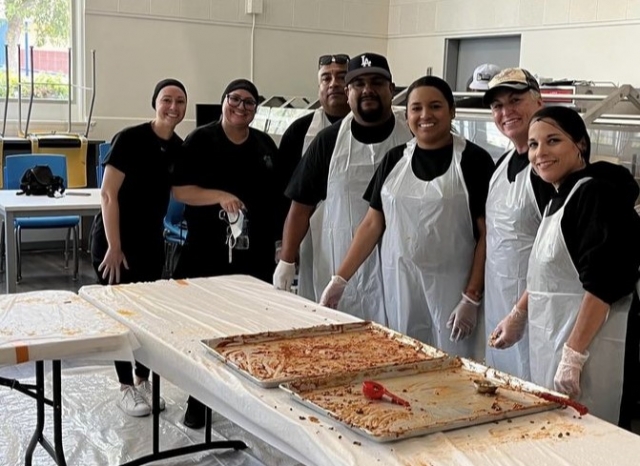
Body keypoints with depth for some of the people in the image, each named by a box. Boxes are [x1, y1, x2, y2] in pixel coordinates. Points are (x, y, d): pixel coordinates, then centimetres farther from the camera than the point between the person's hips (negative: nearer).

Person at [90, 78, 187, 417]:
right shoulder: (130, 139, -18)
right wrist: (114, 247, -20)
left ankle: (144, 381, 24)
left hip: (151, 240, 6)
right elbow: (108, 194, -19)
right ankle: (126, 388, 12)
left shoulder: (180, 149, 1)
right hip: (114, 238, -6)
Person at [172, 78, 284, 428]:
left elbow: (278, 194, 18)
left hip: (255, 253, 4)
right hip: (208, 251, -3)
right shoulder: (200, 140, -2)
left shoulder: (265, 145, 11)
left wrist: (280, 235, 11)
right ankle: (198, 399, 12)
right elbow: (179, 191, -8)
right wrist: (219, 196, -21)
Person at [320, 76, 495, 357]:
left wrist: (472, 297, -11)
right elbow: (373, 224, 9)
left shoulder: (474, 160, -4)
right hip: (399, 286, 4)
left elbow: (486, 233, -6)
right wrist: (340, 278, 3)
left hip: (450, 288, -3)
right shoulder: (395, 159, 8)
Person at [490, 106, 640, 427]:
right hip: (552, 341, 9)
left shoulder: (596, 193, -15)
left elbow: (603, 284, -21)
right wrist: (518, 315, 23)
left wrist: (573, 356, -23)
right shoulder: (561, 197, 14)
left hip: (588, 342, -9)